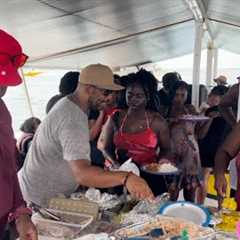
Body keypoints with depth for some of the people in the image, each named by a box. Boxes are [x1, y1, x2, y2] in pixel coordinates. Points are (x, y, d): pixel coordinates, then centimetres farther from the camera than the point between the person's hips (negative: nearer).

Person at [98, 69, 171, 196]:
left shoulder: (157, 121, -2)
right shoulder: (116, 118, 2)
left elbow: (165, 150, 10)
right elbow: (106, 146, 9)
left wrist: (159, 163, -9)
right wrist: (115, 163, -8)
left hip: (150, 178, -1)